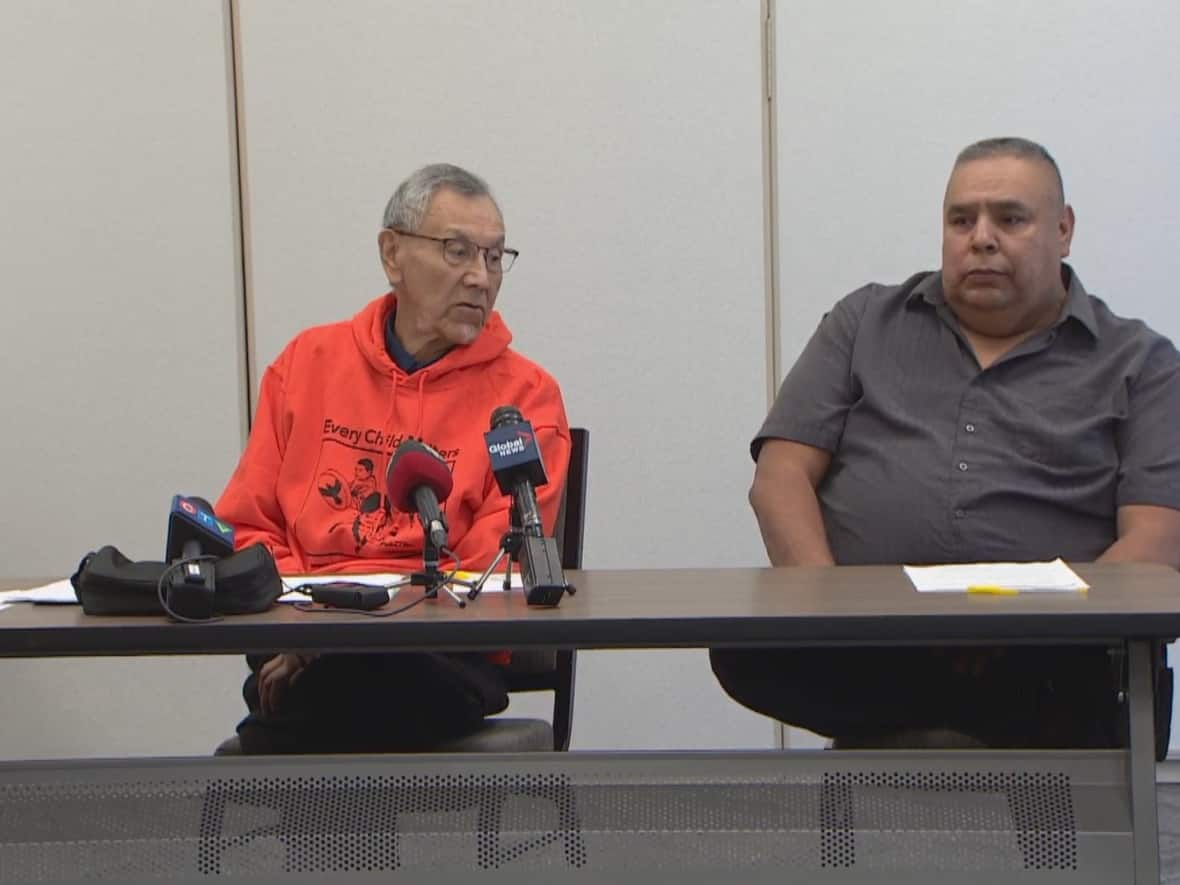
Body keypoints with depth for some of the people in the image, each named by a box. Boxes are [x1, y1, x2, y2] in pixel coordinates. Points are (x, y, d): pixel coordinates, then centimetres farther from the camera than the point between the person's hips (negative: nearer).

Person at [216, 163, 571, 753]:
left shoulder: (524, 395, 5)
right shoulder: (309, 361, 17)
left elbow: (495, 575, -2)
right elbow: (246, 527, 15)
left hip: (448, 656, -2)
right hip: (302, 653, 2)